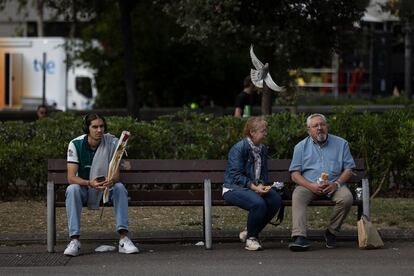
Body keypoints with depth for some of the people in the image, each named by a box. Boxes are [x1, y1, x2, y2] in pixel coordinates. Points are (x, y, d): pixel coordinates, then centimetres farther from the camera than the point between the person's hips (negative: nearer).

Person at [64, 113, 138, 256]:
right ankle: (74, 240, -36)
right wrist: (90, 183, -43)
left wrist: (111, 181, -42)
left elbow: (116, 174, -16)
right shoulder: (76, 144, -16)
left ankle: (123, 238, -33)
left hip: (106, 187, 1)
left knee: (120, 187, -30)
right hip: (83, 188, -1)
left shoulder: (112, 142, -13)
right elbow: (71, 177, -23)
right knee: (72, 189, -33)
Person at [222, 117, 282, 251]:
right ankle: (250, 238, -10)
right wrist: (254, 187, -25)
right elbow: (236, 175, -18)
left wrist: (261, 185, -7)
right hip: (234, 188, -7)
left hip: (255, 188, 7)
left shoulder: (262, 149, 11)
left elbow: (263, 174, 16)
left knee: (276, 200, -21)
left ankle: (250, 232, -1)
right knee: (258, 203, -35)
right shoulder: (239, 148, -13)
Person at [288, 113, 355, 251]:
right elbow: (295, 174, 4)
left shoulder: (341, 144, 12)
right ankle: (299, 237, -45)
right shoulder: (301, 147, 11)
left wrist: (336, 184, -12)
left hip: (333, 185, 0)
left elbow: (348, 169, 8)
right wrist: (311, 186, -15)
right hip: (308, 184, 0)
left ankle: (331, 232, -9)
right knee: (298, 196, -32)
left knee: (347, 198, -30)